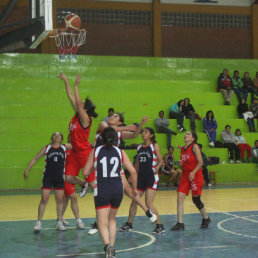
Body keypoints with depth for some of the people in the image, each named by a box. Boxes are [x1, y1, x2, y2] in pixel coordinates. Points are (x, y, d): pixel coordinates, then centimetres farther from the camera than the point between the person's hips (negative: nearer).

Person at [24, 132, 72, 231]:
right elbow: (35, 158, 5)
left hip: (59, 178, 1)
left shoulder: (65, 147, 3)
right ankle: (38, 222, 3)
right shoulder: (46, 148, 2)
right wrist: (27, 170, -1)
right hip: (47, 178, -1)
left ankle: (59, 222, 15)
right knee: (44, 200, -3)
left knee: (59, 200, 5)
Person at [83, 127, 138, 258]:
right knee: (112, 219, 24)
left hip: (102, 190, -3)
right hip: (118, 189, 3)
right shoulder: (120, 152, 4)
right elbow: (133, 171, -2)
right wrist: (134, 188, 12)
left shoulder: (95, 151, 1)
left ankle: (108, 245, -29)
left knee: (102, 224, -2)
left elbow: (86, 172, 1)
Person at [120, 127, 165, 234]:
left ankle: (160, 226, -4)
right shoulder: (139, 147, 13)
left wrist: (157, 168, -25)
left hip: (152, 177, -6)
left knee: (149, 203, -13)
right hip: (141, 177, 6)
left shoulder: (154, 145, -3)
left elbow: (160, 160, -6)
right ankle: (129, 224, 23)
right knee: (134, 201, 9)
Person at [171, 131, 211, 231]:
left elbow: (200, 162, -14)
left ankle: (206, 218, 27)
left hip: (195, 176, -6)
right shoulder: (183, 149, 12)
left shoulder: (195, 147, -8)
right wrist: (181, 163, 0)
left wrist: (193, 172, -24)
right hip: (185, 176, 6)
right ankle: (180, 223, -6)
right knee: (180, 197, -7)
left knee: (196, 199, 3)